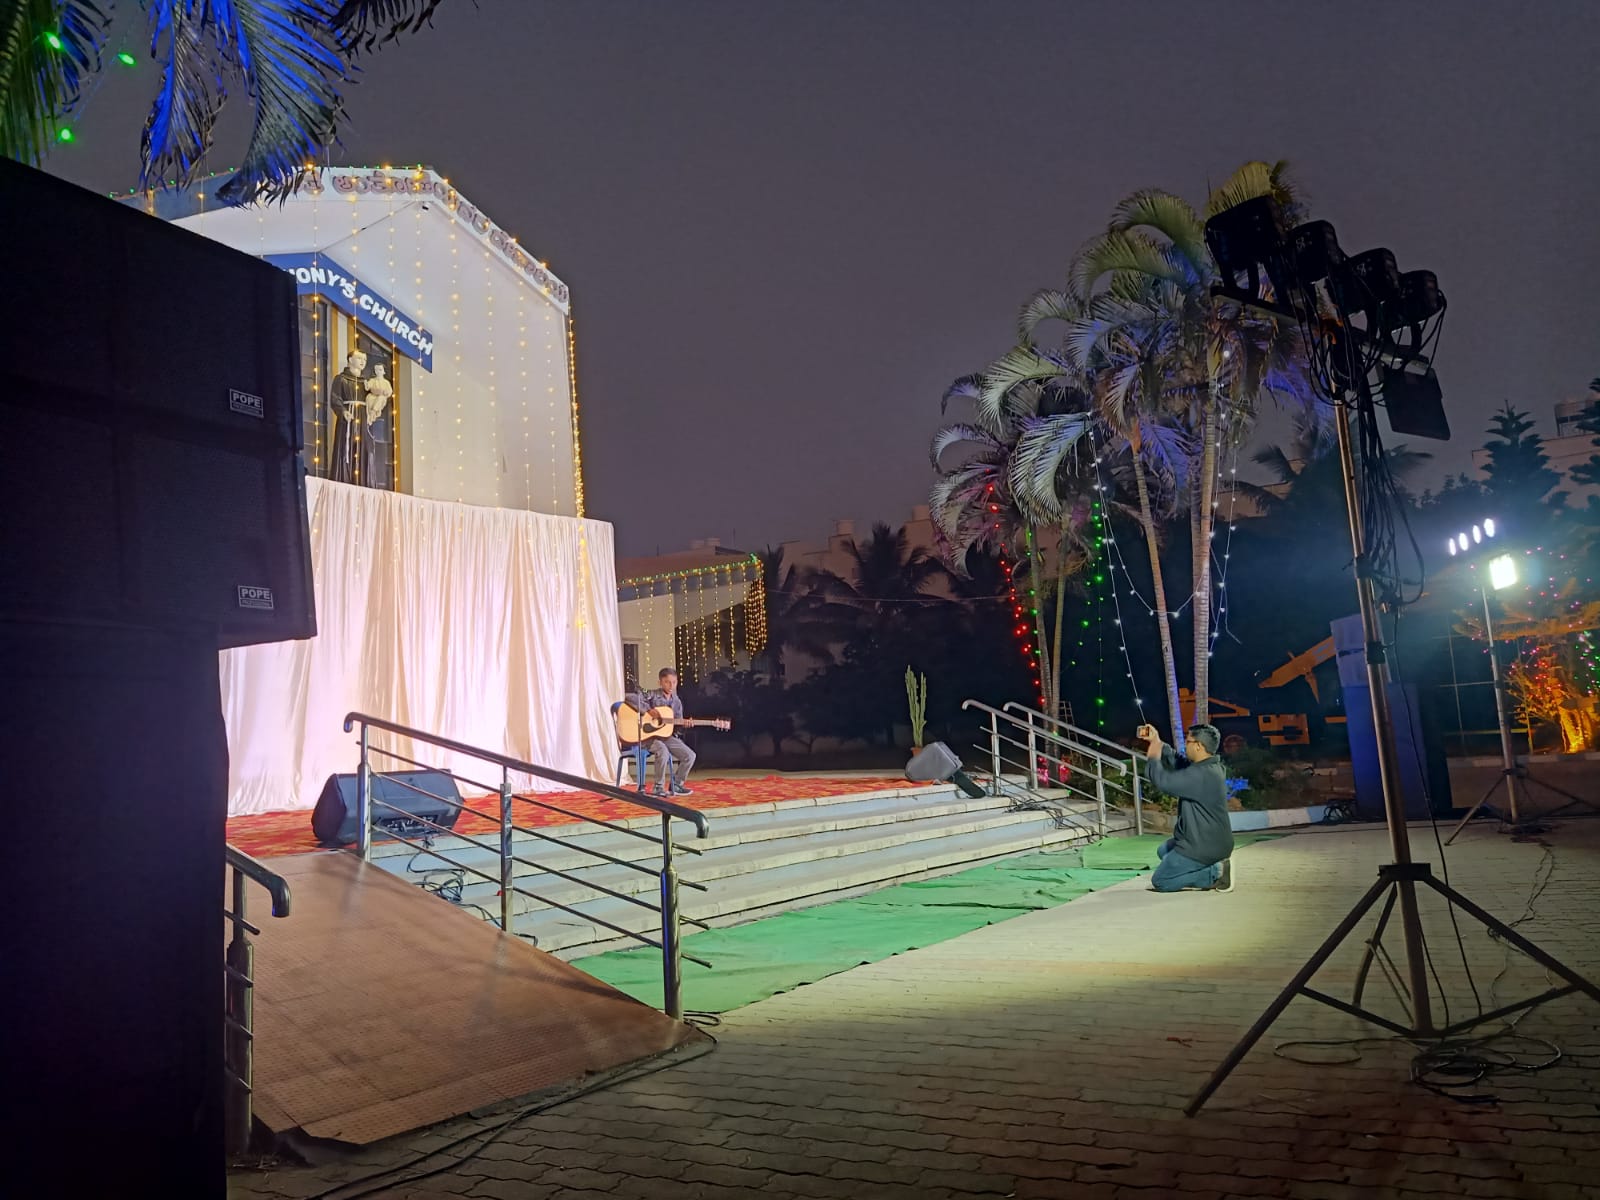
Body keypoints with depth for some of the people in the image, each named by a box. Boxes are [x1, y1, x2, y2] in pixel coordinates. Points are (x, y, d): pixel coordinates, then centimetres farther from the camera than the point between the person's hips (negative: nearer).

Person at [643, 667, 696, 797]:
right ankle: (659, 787, -18)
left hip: (667, 735, 6)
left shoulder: (676, 701, 9)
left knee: (690, 755, -6)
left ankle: (676, 785, 11)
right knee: (663, 752, -35)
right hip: (649, 735, -6)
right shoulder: (653, 695, -8)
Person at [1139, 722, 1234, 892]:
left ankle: (1216, 873, -7)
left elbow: (1163, 780, -24)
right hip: (1211, 841, 10)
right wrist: (1158, 743, 13)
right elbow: (1178, 762, 18)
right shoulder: (1208, 766, 4)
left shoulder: (1200, 774, -27)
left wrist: (1153, 757, -6)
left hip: (1204, 846, -10)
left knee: (1160, 881, 0)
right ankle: (1215, 865, 10)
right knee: (1164, 850, 31)